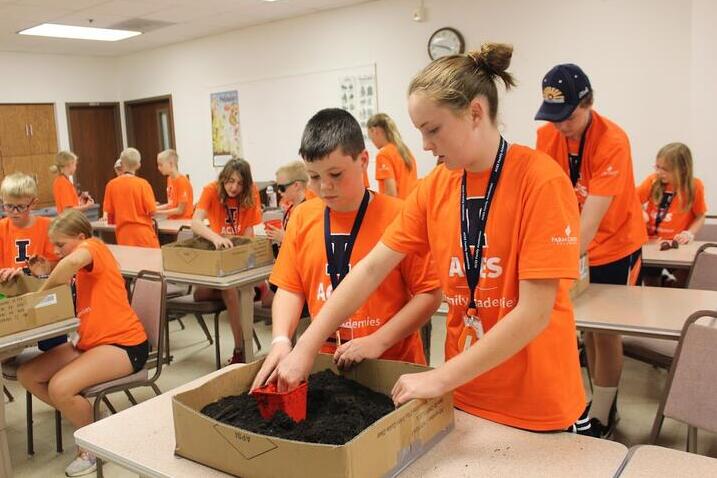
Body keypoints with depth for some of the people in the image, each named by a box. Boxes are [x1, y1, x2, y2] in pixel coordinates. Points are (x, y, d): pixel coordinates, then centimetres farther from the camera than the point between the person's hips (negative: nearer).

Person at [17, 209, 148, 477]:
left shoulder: (94, 246, -9)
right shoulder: (79, 271, 19)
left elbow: (74, 260, -33)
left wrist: (42, 292, -19)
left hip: (124, 344, -10)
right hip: (88, 342, 10)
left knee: (60, 387, -26)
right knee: (26, 375, 0)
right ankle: (82, 417, 16)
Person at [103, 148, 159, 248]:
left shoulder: (111, 185, -2)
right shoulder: (142, 183, -9)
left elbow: (109, 213, 4)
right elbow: (152, 211, -9)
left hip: (123, 235, 3)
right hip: (144, 234, -2)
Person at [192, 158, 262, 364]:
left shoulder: (251, 194, -13)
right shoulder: (211, 190, -16)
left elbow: (248, 230, -11)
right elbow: (195, 222, -30)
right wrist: (215, 237, -50)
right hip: (217, 250, 2)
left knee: (227, 285, -25)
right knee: (201, 293, -15)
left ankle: (240, 348, -14)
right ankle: (242, 294, 7)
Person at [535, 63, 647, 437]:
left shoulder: (613, 142, -27)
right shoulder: (546, 136, -11)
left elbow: (592, 218, -35)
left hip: (615, 245, -5)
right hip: (576, 247, 5)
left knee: (605, 328, 0)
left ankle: (601, 417, 16)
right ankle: (604, 403, 31)